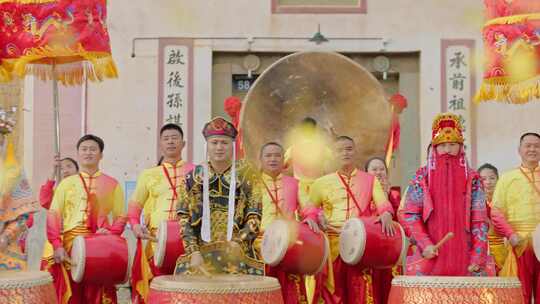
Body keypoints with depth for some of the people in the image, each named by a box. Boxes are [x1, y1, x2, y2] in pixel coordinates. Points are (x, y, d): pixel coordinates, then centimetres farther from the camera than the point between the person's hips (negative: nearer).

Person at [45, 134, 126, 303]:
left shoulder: (112, 184, 10)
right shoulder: (66, 183, 11)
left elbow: (121, 216, 9)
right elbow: (54, 215, 4)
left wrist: (111, 232, -12)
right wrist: (57, 245, -9)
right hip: (70, 245, 1)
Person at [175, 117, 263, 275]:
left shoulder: (247, 175, 4)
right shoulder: (195, 176, 8)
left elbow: (255, 217, 1)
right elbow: (183, 218, 4)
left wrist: (237, 242, -11)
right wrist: (193, 251, -7)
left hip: (238, 255, -1)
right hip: (201, 252, 1)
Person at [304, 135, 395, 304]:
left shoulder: (370, 180, 12)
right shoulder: (323, 182, 13)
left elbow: (383, 203, 1)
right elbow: (310, 206, 20)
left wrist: (386, 215, -21)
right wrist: (312, 217, -2)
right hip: (332, 244, 1)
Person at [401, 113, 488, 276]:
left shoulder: (472, 179, 6)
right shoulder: (422, 177, 5)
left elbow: (479, 221, 2)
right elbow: (410, 215, 1)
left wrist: (477, 258, -7)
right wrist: (425, 245, -12)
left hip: (463, 258, 1)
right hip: (430, 256, 0)